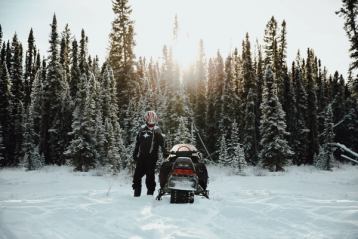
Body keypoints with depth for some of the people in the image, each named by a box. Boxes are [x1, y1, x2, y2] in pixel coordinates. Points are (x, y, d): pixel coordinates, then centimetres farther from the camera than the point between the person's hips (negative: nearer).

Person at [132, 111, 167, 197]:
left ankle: (150, 193, 9)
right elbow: (137, 143, 20)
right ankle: (136, 193, 18)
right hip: (141, 156, 4)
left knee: (150, 176, -3)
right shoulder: (142, 129, 11)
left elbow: (162, 142, -12)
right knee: (137, 175, 6)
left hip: (151, 157, -4)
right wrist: (135, 154, 19)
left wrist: (165, 152, -25)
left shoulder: (157, 130, -1)